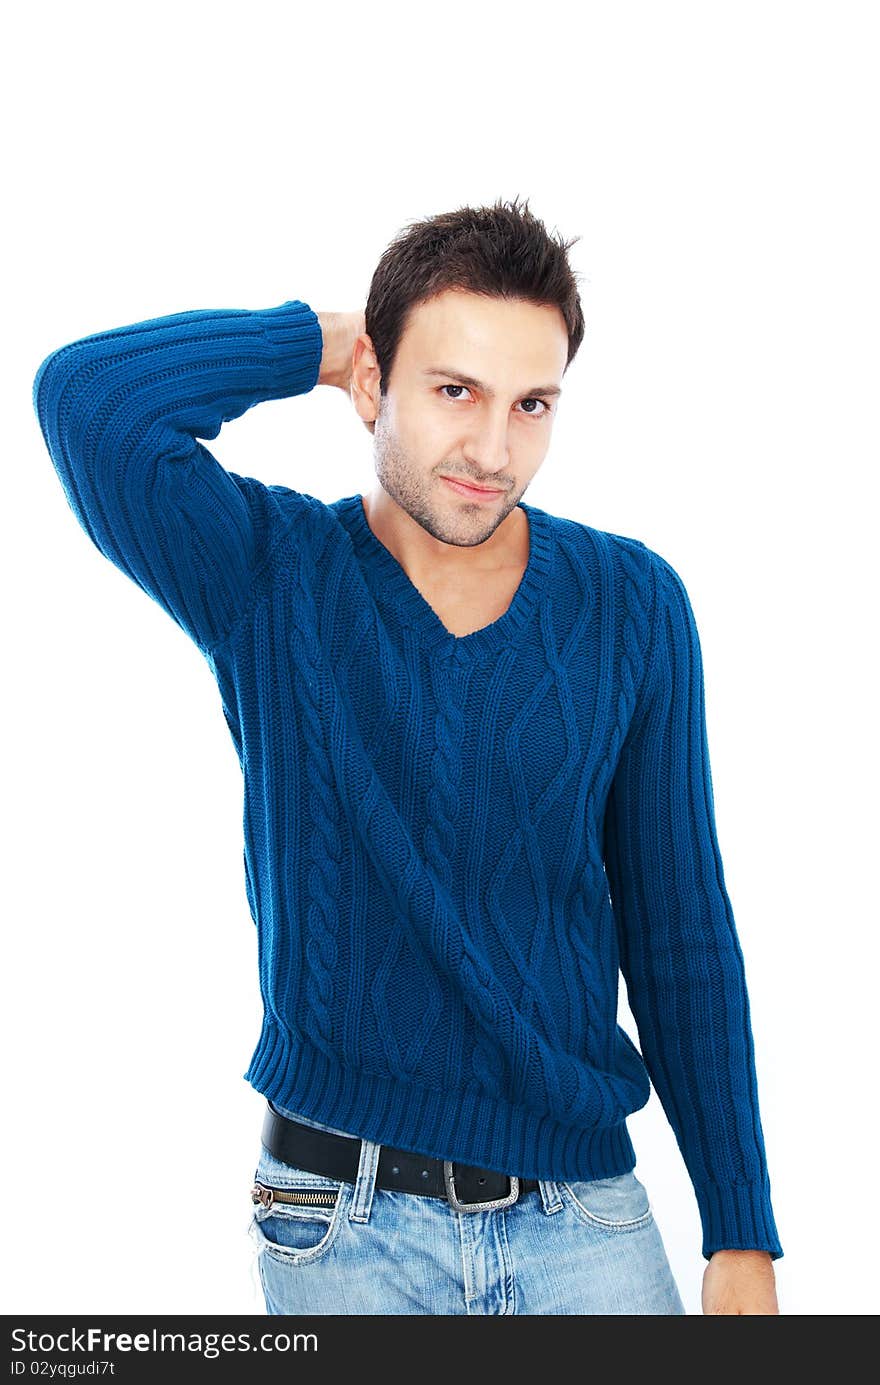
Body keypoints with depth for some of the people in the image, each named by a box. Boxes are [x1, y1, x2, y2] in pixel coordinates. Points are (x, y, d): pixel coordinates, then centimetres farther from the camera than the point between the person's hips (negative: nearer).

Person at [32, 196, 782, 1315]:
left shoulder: (632, 606, -2)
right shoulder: (269, 576, -6)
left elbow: (681, 933, 1)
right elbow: (84, 398, -24)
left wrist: (742, 1234, 0)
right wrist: (323, 338, -11)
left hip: (582, 1211, 1)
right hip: (343, 1223, -1)